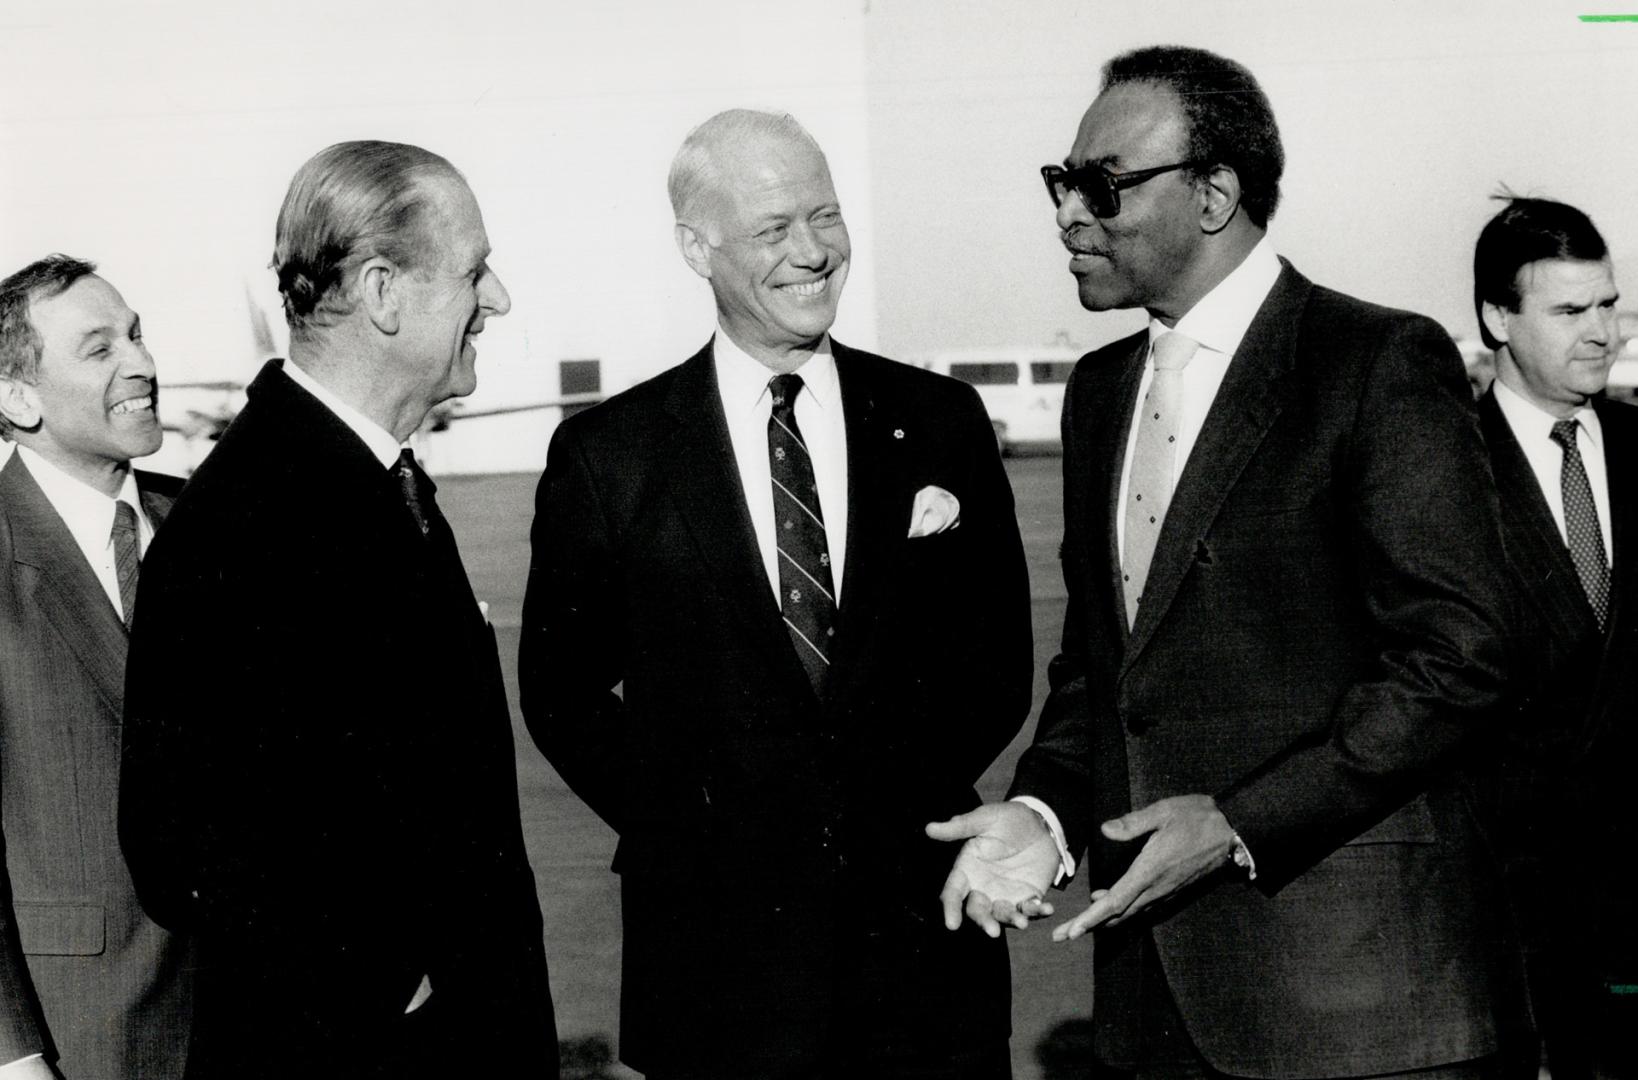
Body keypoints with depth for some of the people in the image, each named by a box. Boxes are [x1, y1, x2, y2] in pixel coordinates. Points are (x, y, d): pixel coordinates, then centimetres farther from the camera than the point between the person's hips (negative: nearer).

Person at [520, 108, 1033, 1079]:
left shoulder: (941, 423, 2)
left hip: (926, 930, 2)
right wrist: (688, 822, -2)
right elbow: (563, 690, 5)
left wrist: (911, 797, -1)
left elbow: (998, 659, 8)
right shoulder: (608, 454, -2)